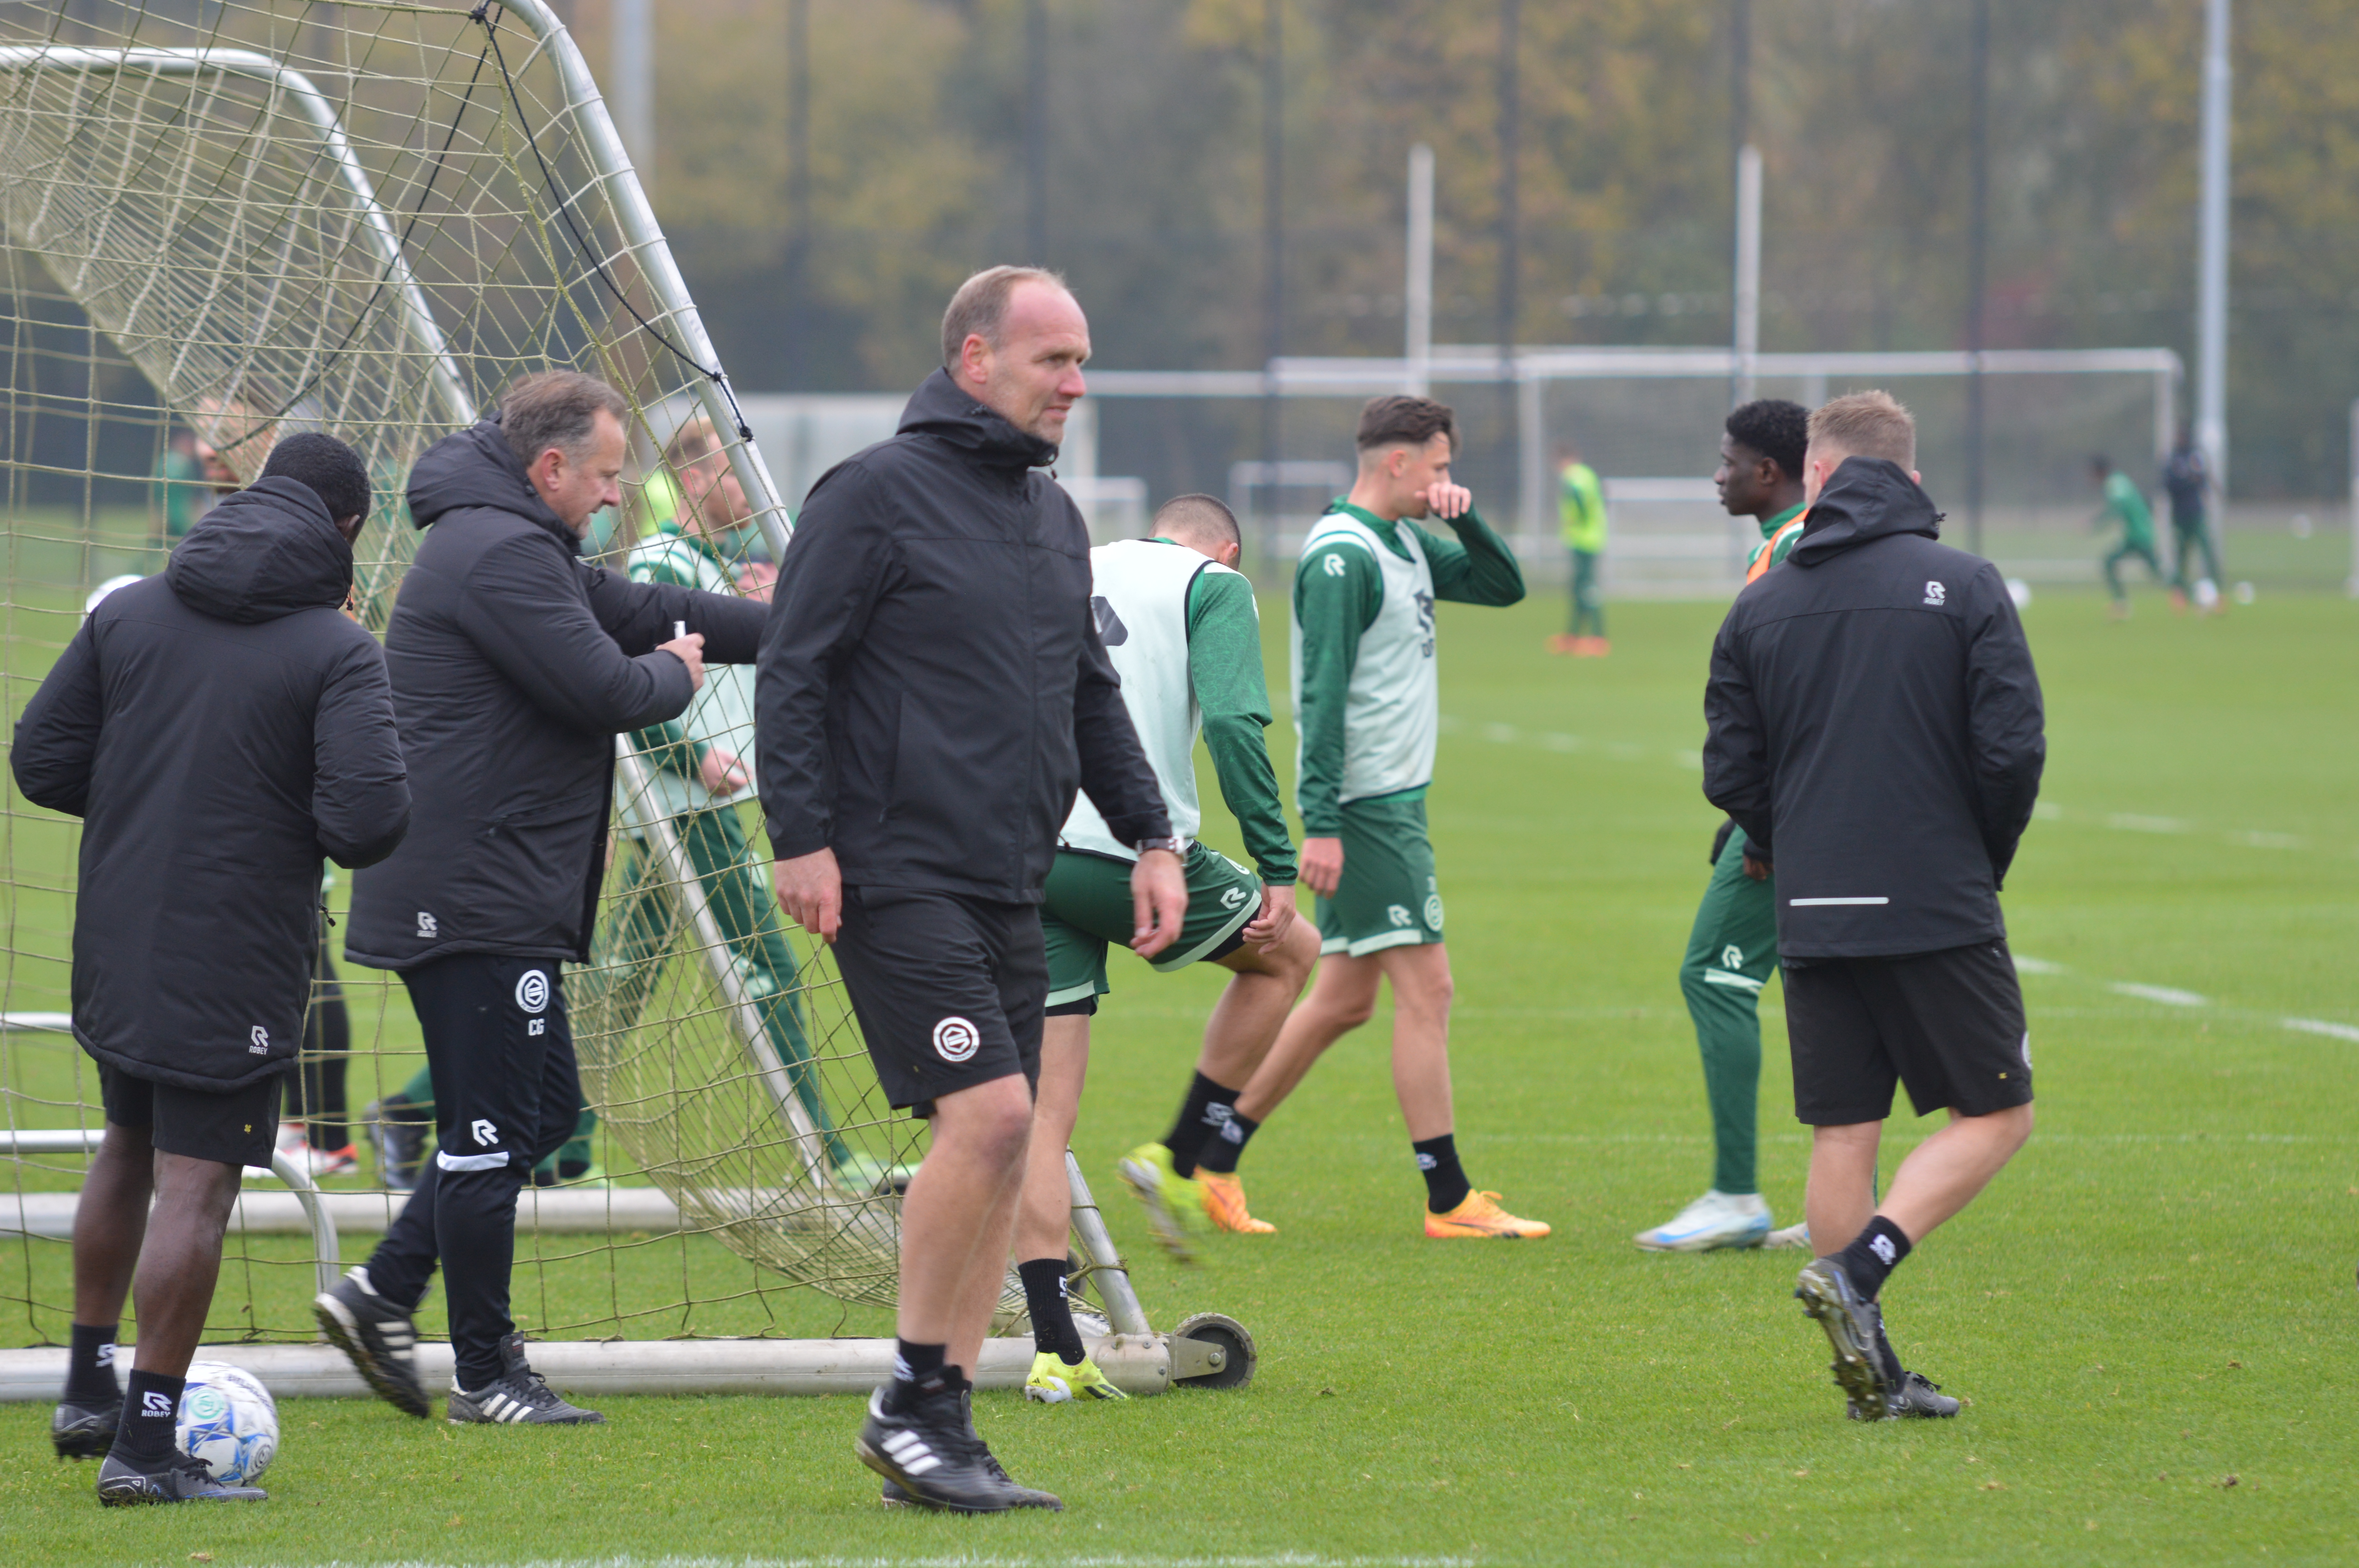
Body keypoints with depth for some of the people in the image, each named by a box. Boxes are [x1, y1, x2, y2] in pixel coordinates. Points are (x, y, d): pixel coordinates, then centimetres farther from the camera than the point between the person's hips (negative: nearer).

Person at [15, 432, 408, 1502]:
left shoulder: (128, 613, 4)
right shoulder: (336, 650, -11)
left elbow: (41, 760, 5)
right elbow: (369, 817, -20)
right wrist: (320, 821, 3)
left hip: (114, 946, 6)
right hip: (237, 961, -5)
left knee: (129, 1147, 25)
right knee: (196, 1184, -2)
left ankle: (88, 1390, 31)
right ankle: (145, 1447, -2)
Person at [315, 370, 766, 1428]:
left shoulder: (513, 548, 19)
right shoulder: (500, 556, -16)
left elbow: (635, 609, 25)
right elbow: (605, 689, -20)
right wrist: (677, 674, 2)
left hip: (485, 893, 11)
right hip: (475, 896, -11)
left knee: (543, 1107, 15)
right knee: (493, 1128, -5)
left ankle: (384, 1293, 14)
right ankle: (485, 1376, 1)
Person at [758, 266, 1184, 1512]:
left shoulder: (1055, 518, 17)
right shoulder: (875, 494, -7)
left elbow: (1092, 693, 25)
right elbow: (791, 672, -9)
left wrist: (1150, 835, 16)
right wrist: (802, 836, -16)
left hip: (1011, 887, 8)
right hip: (896, 879, -8)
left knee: (998, 1149, 5)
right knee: (987, 1111, -18)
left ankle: (935, 1429, 11)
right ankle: (914, 1400, -7)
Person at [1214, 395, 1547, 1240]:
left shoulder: (1405, 544, 14)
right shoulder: (1342, 556, -15)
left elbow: (1504, 586, 21)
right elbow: (1322, 695, -20)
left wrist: (1464, 519, 2)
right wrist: (1321, 824, -24)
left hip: (1393, 799, 10)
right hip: (1367, 805, -10)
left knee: (1344, 998, 12)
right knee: (1426, 988, -7)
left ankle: (1212, 1160, 16)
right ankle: (1449, 1200, -4)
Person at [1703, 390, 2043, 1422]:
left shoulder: (1760, 607, 5)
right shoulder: (1963, 587, -3)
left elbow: (1731, 777, 4)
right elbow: (2012, 750, -9)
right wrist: (1985, 864, 8)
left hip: (1814, 914, 4)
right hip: (1940, 910, -4)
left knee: (1843, 1135, 8)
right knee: (1993, 1115, 6)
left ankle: (1873, 1373, 4)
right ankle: (1859, 1270, -14)